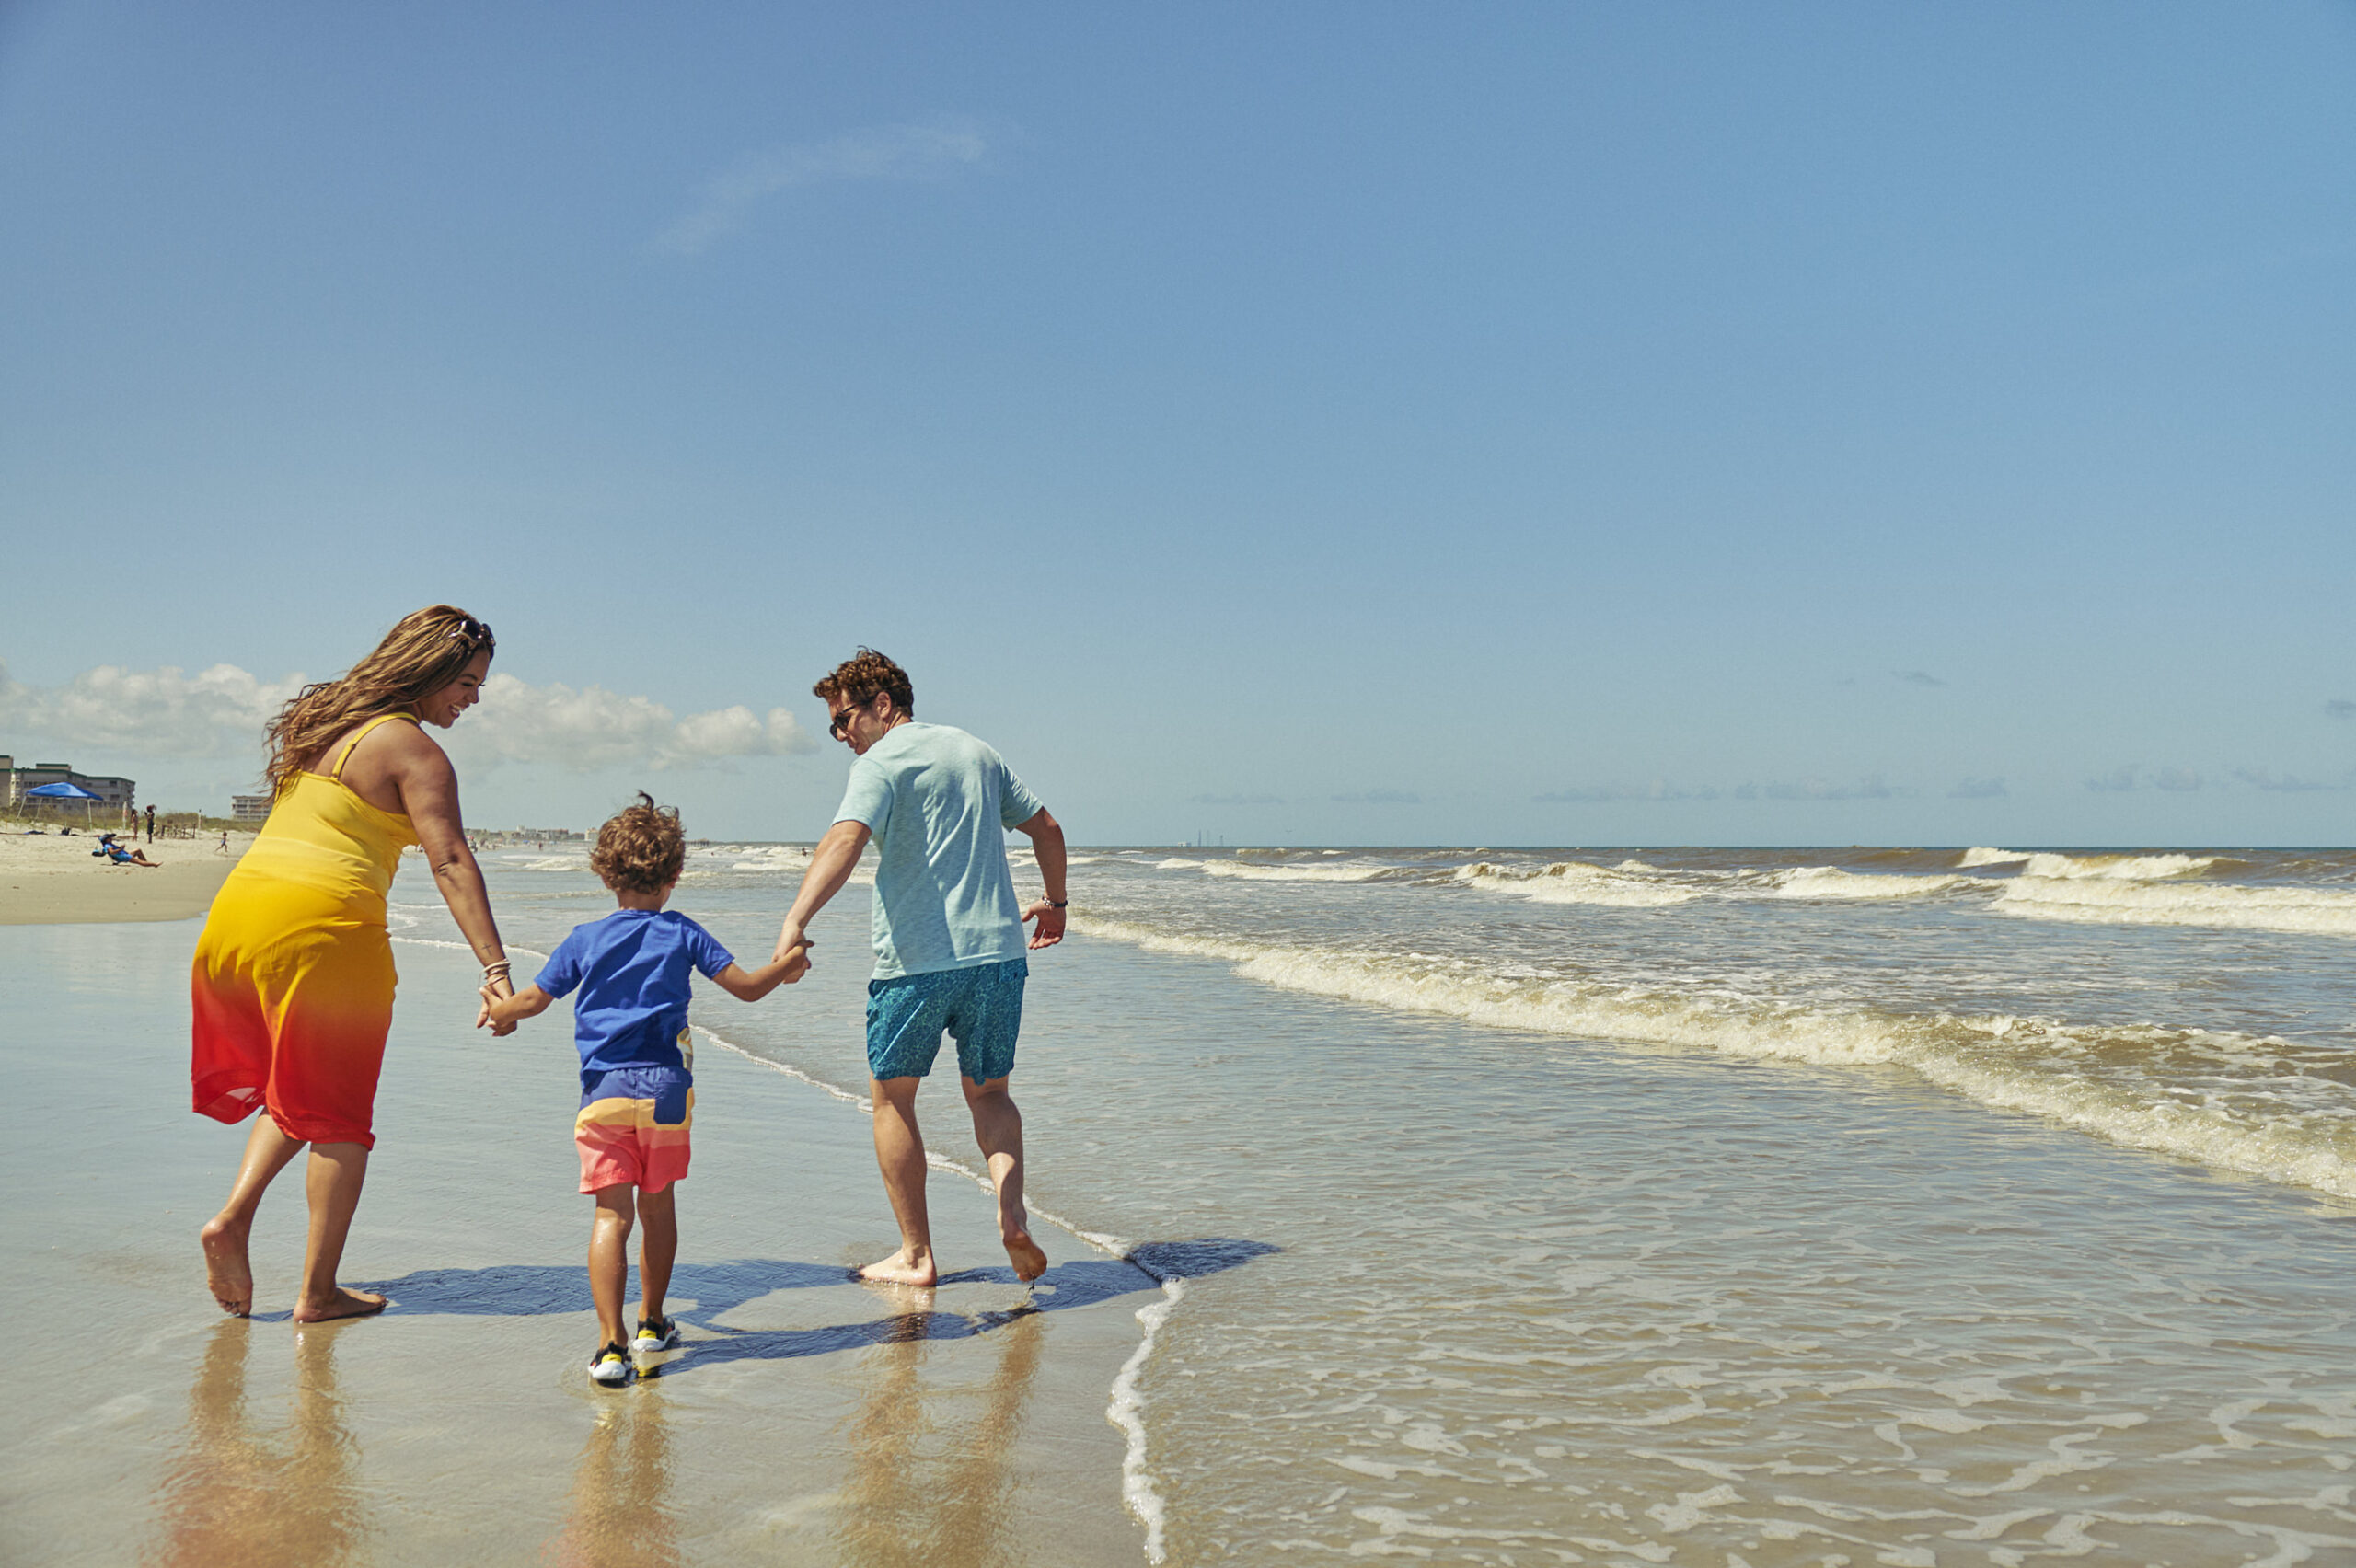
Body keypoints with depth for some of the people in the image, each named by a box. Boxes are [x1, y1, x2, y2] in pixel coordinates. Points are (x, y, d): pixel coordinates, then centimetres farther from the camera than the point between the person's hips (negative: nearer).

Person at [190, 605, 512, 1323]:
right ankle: (318, 1291, 11)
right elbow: (450, 863, -18)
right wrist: (496, 970, -23)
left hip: (236, 909, 7)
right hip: (323, 926, -7)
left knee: (295, 1093, 25)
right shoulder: (413, 750, -8)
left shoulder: (321, 719, 17)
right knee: (337, 1117, 6)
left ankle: (233, 1216, 7)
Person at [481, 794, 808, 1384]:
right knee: (658, 1205, 17)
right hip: (666, 1089, 1)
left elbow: (533, 1000, 8)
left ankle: (611, 1343, -15)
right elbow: (745, 986, 3)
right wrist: (786, 965, 22)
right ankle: (652, 1323, 31)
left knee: (611, 1213, -4)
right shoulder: (682, 934, 4)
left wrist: (497, 1011, 29)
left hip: (605, 1091, -1)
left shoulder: (585, 940, 4)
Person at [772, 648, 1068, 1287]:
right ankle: (1011, 1205, -7)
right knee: (988, 1092, 19)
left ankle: (915, 1255, 14)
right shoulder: (976, 751, 16)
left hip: (916, 959, -5)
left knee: (893, 1098, 12)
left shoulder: (881, 763, -5)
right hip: (998, 952, 6)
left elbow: (845, 839, -24)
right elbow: (1046, 829, 22)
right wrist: (1055, 901, 37)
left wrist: (795, 921, -36)